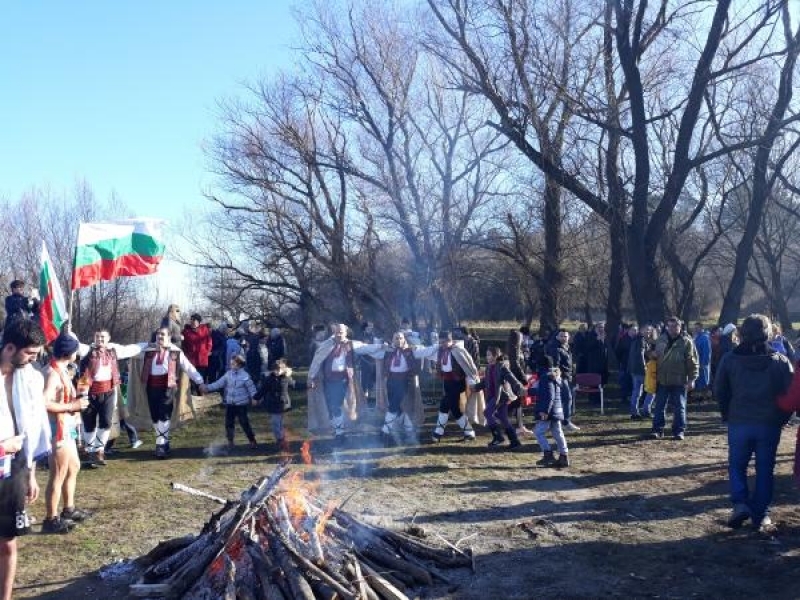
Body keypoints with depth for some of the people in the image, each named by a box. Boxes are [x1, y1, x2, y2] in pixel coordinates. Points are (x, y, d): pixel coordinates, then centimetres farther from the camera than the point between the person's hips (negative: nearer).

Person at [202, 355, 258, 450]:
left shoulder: (245, 375, -11)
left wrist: (253, 398, -19)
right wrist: (208, 387, -3)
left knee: (244, 422, -1)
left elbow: (251, 387, -9)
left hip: (241, 404, -5)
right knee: (229, 423, 8)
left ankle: (252, 441, 11)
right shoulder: (228, 374, 3)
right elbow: (219, 383, 3)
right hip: (229, 403, 5)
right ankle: (230, 442, 22)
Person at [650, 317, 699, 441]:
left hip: (679, 381, -4)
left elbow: (693, 362, -7)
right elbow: (655, 357, 16)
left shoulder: (686, 342, -6)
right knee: (659, 406, 7)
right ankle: (657, 430, 14)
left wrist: (692, 379, -11)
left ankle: (679, 431, 13)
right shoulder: (661, 340, 7)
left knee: (680, 407, 4)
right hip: (662, 380, 4)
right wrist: (654, 375, 10)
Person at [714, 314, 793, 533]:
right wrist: (781, 419, 6)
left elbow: (719, 391, -1)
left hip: (739, 422, 0)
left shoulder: (730, 359, -4)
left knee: (737, 465, 13)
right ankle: (761, 515, 11)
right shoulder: (780, 361, -3)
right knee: (765, 469, 10)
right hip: (770, 424, 1)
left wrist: (728, 415, 11)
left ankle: (740, 504, -4)